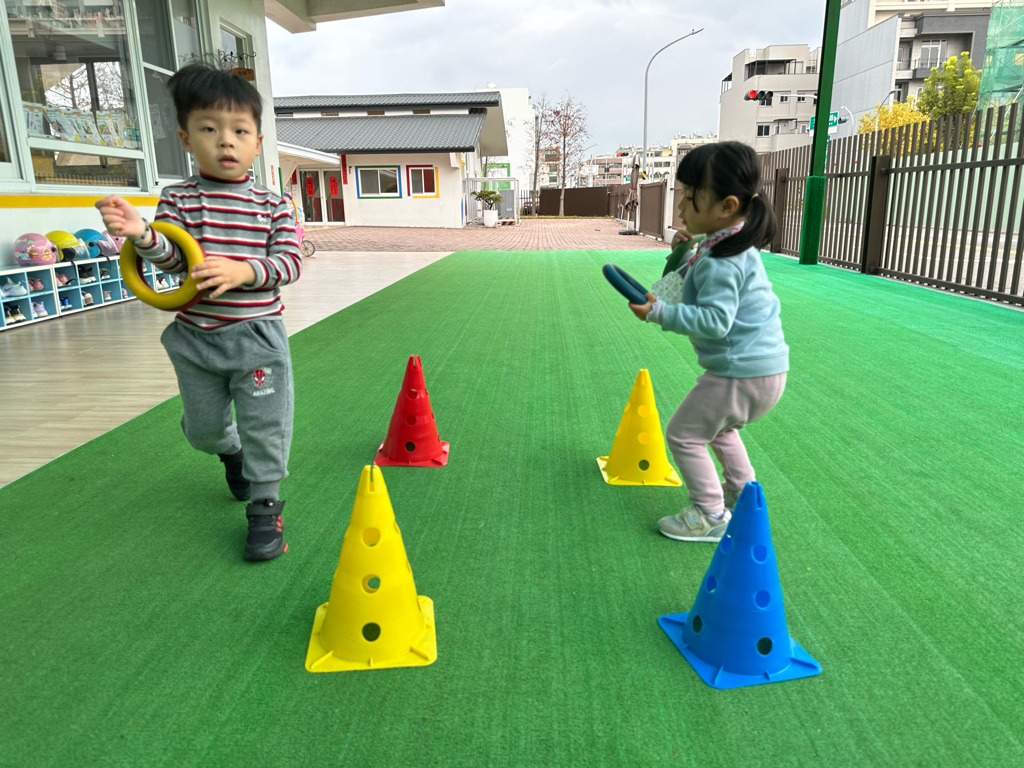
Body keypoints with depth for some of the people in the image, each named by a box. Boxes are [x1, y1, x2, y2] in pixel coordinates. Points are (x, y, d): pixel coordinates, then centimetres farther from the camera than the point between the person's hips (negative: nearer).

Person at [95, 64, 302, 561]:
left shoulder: (272, 206, -2)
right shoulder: (179, 199, 0)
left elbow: (290, 263, -8)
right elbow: (173, 259, -10)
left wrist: (242, 270, -24)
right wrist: (141, 235, -30)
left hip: (256, 334, -2)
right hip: (196, 337, 2)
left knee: (265, 425, 1)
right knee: (203, 426, 17)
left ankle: (265, 503, 19)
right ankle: (232, 451, 50)